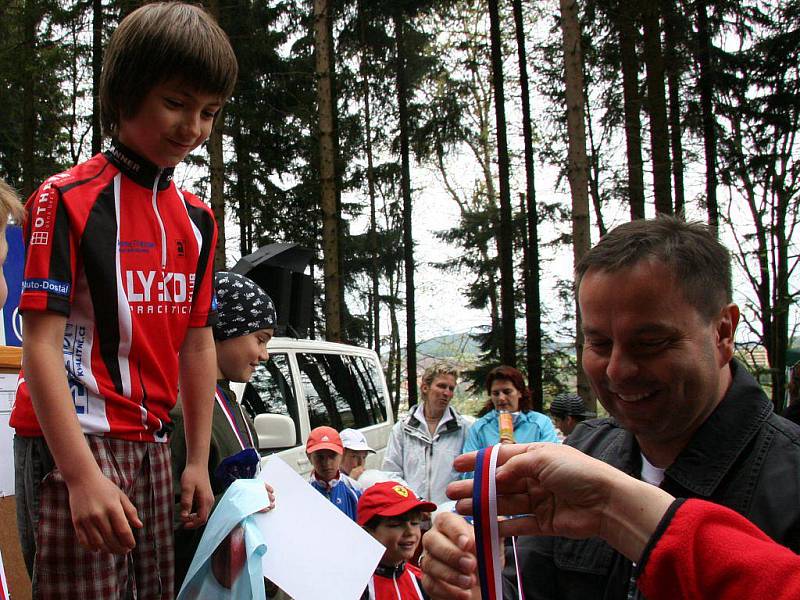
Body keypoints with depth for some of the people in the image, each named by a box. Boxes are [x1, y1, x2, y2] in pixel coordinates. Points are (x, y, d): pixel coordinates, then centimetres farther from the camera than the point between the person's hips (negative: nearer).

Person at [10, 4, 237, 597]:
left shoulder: (197, 218, 9)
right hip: (74, 439, -6)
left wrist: (198, 461, 11)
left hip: (149, 442, 7)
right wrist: (83, 474, -22)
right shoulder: (67, 198, -9)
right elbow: (41, 343, -15)